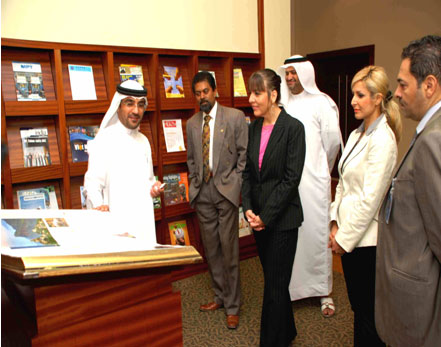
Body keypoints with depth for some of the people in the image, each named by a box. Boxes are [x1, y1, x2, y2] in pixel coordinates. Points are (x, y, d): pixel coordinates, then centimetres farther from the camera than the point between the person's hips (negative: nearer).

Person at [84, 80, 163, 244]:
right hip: (116, 222, -6)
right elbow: (93, 183, -10)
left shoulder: (143, 141, 14)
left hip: (144, 220, 6)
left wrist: (154, 186, 2)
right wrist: (98, 206, -29)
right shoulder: (104, 139, -6)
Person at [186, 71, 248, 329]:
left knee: (229, 249, -1)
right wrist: (194, 186, 9)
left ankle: (233, 305, 14)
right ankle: (220, 296, 28)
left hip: (226, 190, -4)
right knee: (211, 248, 11)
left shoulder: (235, 117, -2)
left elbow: (244, 153, -2)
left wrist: (235, 184, -8)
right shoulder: (192, 123, 11)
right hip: (203, 192, 5)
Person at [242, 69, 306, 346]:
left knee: (275, 285, 2)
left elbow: (291, 178, -15)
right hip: (259, 217, 6)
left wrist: (266, 216, -15)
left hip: (282, 218, -6)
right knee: (274, 280, 19)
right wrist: (248, 208, -3)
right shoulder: (254, 128, 8)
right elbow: (248, 172, 9)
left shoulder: (293, 128, -11)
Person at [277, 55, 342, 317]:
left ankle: (325, 292, 18)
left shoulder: (321, 103, 0)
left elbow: (333, 140, 2)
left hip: (313, 181, -3)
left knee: (317, 232, 3)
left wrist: (320, 170, 12)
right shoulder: (283, 104, 11)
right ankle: (291, 287, 23)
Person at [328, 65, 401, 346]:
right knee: (357, 304, 21)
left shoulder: (382, 139, -17)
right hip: (349, 234, 8)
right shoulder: (356, 135, 10)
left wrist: (345, 236, -15)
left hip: (366, 238, -8)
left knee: (367, 311, 7)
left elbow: (370, 197, -20)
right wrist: (336, 223, 7)